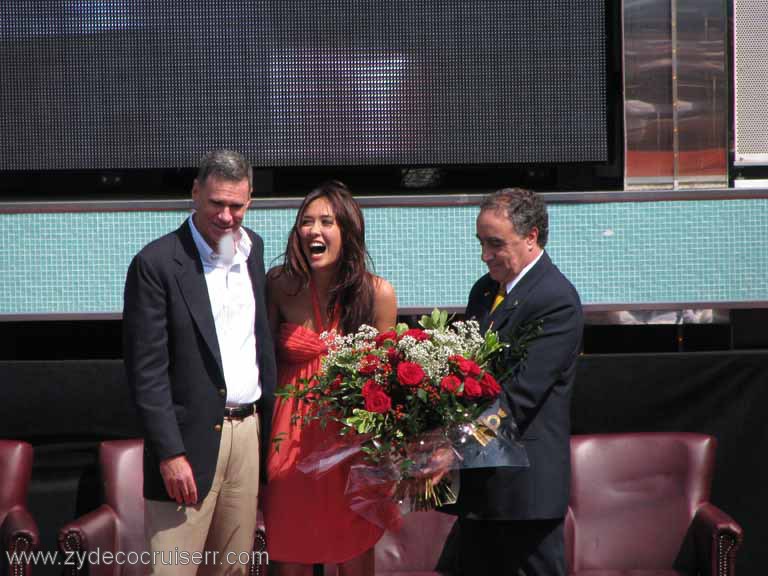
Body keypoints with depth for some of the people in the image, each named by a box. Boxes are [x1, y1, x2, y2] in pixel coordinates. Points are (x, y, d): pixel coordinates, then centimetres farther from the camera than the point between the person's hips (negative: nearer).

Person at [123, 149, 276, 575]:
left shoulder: (252, 248, 8)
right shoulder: (156, 263, -12)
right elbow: (146, 368, -13)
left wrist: (269, 413, 13)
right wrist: (170, 453, -16)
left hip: (249, 428, 6)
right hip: (192, 436, -6)